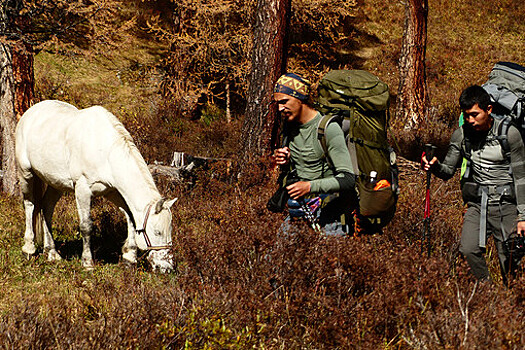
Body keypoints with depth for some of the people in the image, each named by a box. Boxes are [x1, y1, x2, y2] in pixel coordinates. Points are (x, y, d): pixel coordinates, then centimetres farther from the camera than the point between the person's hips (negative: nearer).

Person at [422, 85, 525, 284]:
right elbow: (448, 171, 7)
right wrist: (435, 167, -18)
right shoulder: (461, 135, 3)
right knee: (469, 250, -16)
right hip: (477, 204, 3)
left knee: (508, 257, -4)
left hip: (506, 204, -3)